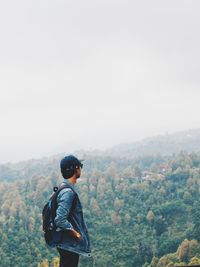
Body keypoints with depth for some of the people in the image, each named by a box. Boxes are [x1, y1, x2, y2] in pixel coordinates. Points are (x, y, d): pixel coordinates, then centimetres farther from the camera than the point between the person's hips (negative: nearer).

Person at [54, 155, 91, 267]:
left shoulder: (66, 188, 10)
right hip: (69, 245, -10)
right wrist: (75, 234, -17)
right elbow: (60, 220, -29)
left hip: (70, 244, 10)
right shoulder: (68, 192, -21)